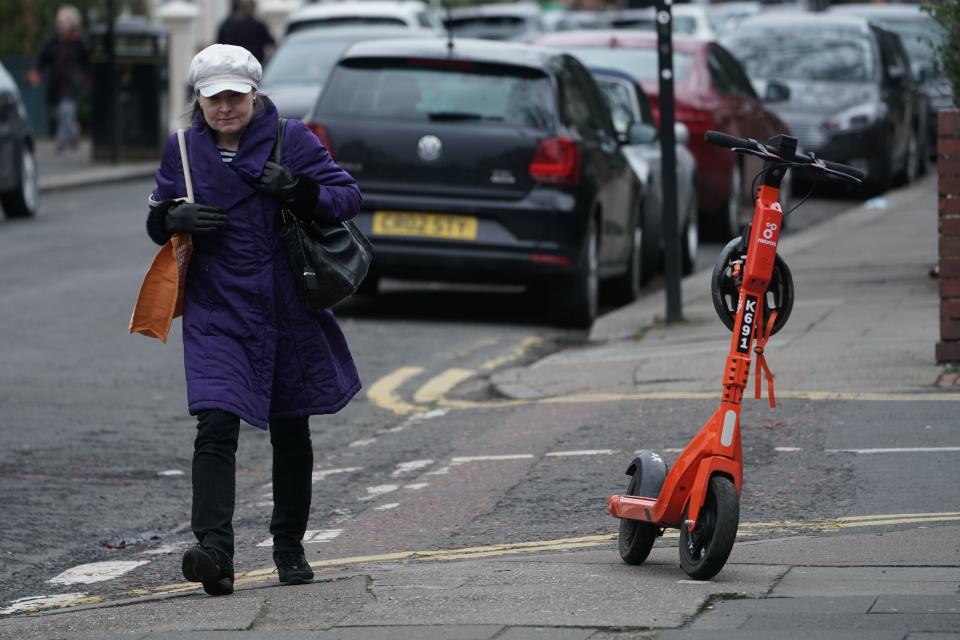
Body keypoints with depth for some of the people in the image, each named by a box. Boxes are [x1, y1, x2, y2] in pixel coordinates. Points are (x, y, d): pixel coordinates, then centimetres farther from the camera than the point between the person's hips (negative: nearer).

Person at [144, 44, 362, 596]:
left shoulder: (291, 139, -2)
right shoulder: (184, 149, 5)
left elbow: (348, 195, -4)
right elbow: (157, 221, 14)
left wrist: (300, 191, -24)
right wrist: (175, 218, -11)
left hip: (290, 315, 0)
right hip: (216, 316, 0)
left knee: (291, 433, 13)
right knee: (216, 426, -18)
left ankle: (290, 549, 29)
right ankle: (215, 551, -27)